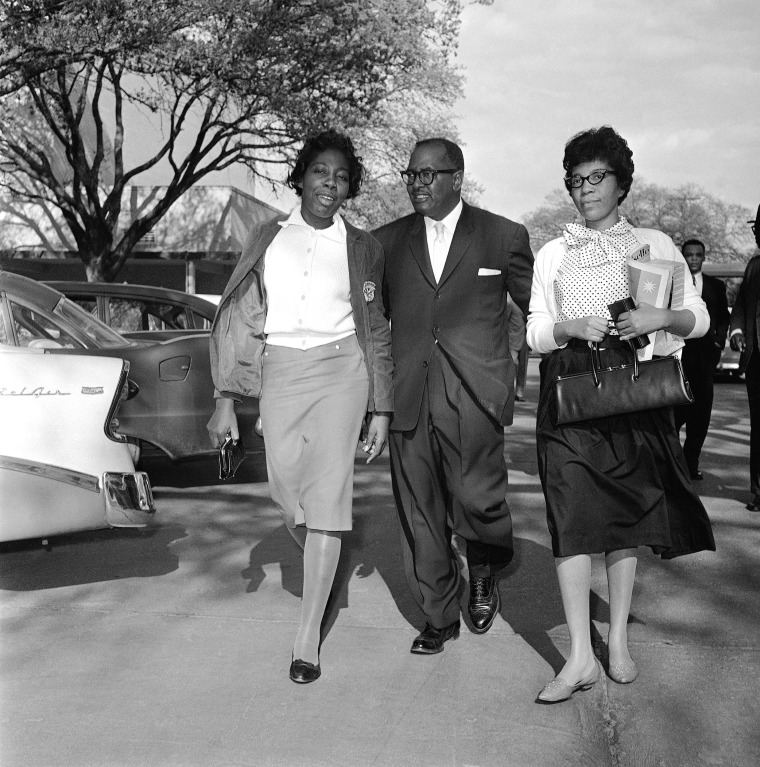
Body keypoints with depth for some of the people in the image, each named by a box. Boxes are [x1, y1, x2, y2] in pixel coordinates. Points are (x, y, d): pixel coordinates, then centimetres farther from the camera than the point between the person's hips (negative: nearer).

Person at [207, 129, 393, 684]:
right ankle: (321, 570, 36)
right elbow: (238, 317, 8)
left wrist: (382, 410, 6)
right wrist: (226, 400, 1)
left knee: (328, 493, -8)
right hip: (279, 372, 2)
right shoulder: (267, 237, 9)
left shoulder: (362, 248, 7)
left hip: (340, 371, -2)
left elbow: (376, 331, 11)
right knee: (287, 492, 1)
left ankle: (309, 637, -1)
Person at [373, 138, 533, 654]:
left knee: (477, 499, -13)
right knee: (420, 516, 6)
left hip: (474, 396, -3)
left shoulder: (504, 236, 7)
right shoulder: (388, 242, 14)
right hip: (408, 397, 3)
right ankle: (440, 617, 24)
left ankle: (485, 573, 21)